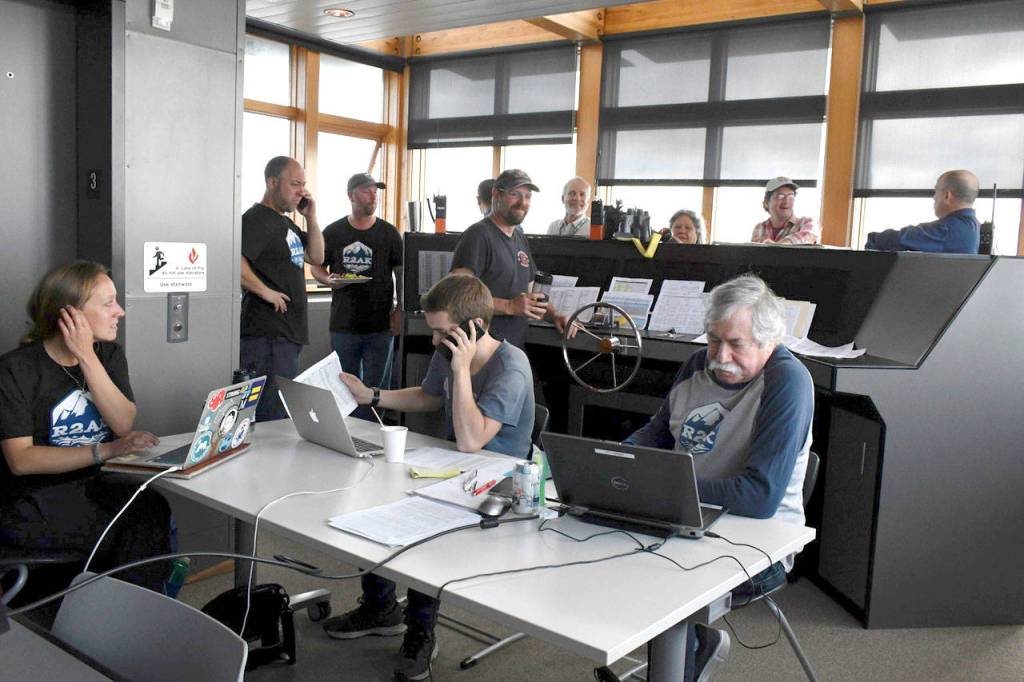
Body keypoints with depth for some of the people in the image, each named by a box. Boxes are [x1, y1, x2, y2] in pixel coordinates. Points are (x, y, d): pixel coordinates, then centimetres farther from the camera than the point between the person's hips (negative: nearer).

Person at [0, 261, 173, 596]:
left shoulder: (109, 355, 7)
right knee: (144, 530, -24)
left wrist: (87, 357, -15)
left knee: (153, 507, -25)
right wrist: (104, 451, -26)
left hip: (93, 485, 5)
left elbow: (124, 425, -8)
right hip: (31, 505, -5)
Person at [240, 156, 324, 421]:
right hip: (267, 336, -10)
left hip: (289, 334, 10)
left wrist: (311, 218, 11)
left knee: (285, 417, 17)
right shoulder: (256, 219, -11)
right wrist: (265, 291, -20)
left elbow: (316, 257, 21)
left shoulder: (286, 223, 20)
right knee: (271, 420, -10)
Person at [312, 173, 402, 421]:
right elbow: (316, 268, 13)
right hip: (343, 325, 1)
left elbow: (402, 273, 4)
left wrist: (400, 310, -6)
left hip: (380, 326, -1)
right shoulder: (333, 232, 5)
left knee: (376, 388, 2)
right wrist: (330, 280, -10)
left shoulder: (389, 233, 3)